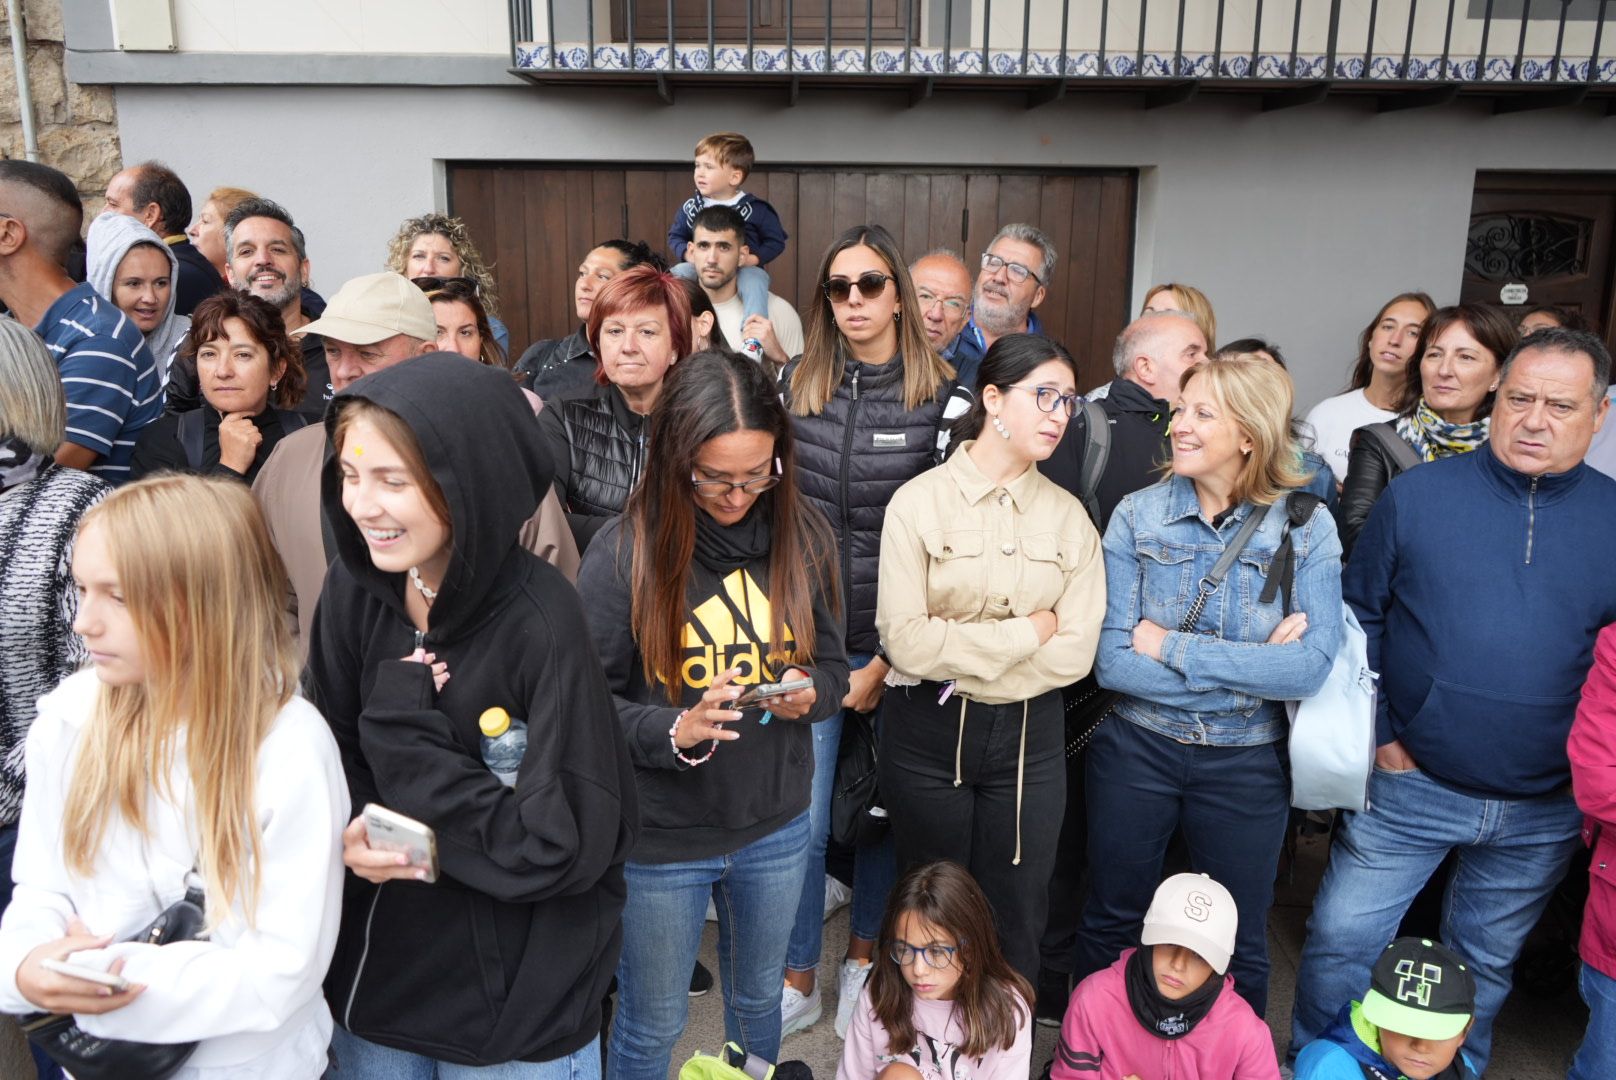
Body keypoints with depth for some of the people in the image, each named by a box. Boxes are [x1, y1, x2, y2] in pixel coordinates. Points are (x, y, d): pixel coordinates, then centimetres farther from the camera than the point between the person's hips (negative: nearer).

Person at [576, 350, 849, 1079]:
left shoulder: (802, 535, -8)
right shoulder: (625, 553, -18)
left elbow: (832, 665, 3)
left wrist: (808, 694, -19)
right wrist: (674, 732, -30)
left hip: (776, 826, 3)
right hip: (660, 836, -3)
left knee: (758, 1000, 27)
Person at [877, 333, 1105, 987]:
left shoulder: (1069, 516, 2)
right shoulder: (919, 502, -8)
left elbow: (1076, 652, -7)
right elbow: (905, 640, -18)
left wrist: (960, 662, -15)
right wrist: (1027, 632, -13)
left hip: (1029, 737, 2)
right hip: (929, 735, -2)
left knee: (1017, 919, 14)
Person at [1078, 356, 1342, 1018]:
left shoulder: (1306, 527, -8)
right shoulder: (1138, 516, -8)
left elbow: (1312, 665, -20)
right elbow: (1112, 661, -15)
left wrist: (1170, 646, -20)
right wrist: (1250, 668, -19)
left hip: (1246, 764, 0)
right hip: (1137, 748, 1)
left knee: (1238, 947, 17)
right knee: (1109, 924, 18)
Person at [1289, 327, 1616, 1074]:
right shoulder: (1418, 494, -6)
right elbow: (1358, 615, -1)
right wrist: (1375, 732, -6)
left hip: (1546, 811, 2)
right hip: (1409, 784, -1)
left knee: (1487, 963, 20)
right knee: (1340, 942, 5)